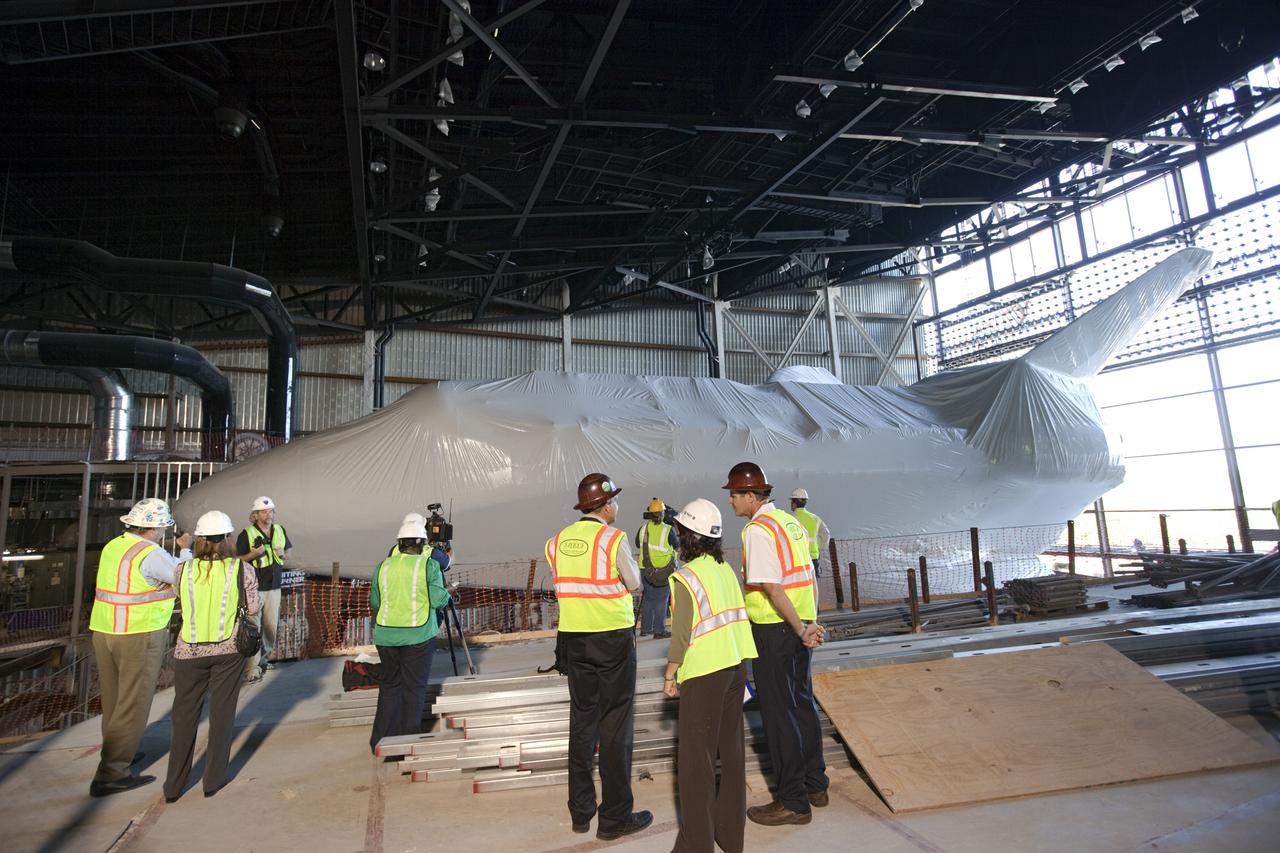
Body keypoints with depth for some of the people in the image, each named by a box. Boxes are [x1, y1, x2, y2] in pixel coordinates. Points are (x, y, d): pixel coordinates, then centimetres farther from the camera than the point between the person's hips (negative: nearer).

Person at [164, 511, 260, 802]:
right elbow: (253, 608, -5)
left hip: (189, 652, 1)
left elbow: (182, 598, 9)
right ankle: (213, 781, 22)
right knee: (221, 715, 13)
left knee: (185, 716, 16)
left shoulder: (183, 571, -9)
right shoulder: (242, 571, -13)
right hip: (228, 650, -1)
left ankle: (173, 786, 24)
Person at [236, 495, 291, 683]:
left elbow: (288, 552, 17)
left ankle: (263, 658, 33)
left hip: (274, 587, 5)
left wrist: (283, 554, -6)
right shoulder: (247, 534, -9)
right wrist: (253, 553, -23)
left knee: (271, 625, 15)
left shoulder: (280, 530, 6)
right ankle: (252, 669, -1)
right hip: (254, 588, -5)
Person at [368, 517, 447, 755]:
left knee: (389, 685, 16)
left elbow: (374, 603, 11)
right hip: (418, 635, -3)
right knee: (414, 687, 7)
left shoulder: (383, 566, 5)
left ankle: (381, 741, 19)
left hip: (386, 635, 4)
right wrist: (448, 592, 11)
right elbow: (439, 600, -10)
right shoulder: (429, 565, -6)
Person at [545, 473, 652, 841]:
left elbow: (564, 580, 7)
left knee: (582, 722, 16)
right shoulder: (613, 538, -13)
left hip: (573, 639, 6)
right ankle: (615, 817, 13)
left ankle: (580, 811, 27)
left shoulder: (558, 541, 3)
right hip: (613, 636, -5)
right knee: (616, 726, 5)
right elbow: (634, 583, -4)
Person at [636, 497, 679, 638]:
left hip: (646, 569, 4)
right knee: (661, 600, 4)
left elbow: (637, 544, 13)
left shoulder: (643, 528, -3)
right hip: (664, 570, -4)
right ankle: (659, 630, 7)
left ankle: (645, 628, 23)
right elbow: (676, 545, 1)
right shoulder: (668, 529, -15)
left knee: (647, 598, 16)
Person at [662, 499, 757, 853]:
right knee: (731, 751, 18)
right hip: (735, 665, 8)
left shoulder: (685, 577, -16)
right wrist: (736, 663, 17)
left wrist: (669, 675, -5)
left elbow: (682, 634, -17)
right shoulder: (725, 569, 4)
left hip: (704, 674, -8)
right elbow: (737, 617, 8)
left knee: (695, 759, 5)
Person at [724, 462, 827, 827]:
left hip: (774, 630, -9)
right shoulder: (791, 522, 10)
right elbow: (810, 577, 12)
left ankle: (793, 801, 15)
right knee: (802, 703, 20)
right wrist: (810, 623, 13)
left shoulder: (757, 530, -17)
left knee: (779, 713, 3)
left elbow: (772, 588, -23)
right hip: (799, 625, 9)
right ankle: (815, 785, 34)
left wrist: (801, 629, -16)